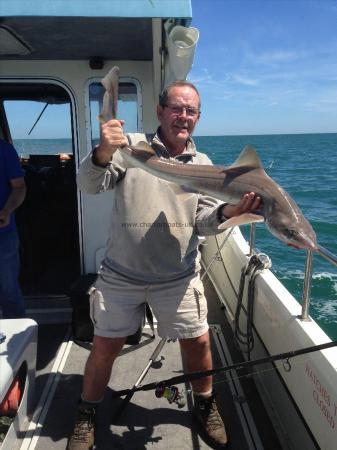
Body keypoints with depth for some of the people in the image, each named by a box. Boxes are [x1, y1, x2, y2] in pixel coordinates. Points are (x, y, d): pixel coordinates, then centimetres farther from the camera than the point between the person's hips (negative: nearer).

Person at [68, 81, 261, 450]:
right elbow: (89, 185, -14)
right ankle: (86, 416, 37)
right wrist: (103, 153, -35)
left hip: (178, 278, 2)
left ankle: (205, 405, 39)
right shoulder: (131, 146, -4)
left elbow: (203, 222, -3)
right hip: (121, 275, -1)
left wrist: (228, 211, -25)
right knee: (105, 347, 9)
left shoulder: (203, 164, 4)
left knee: (198, 342, 8)